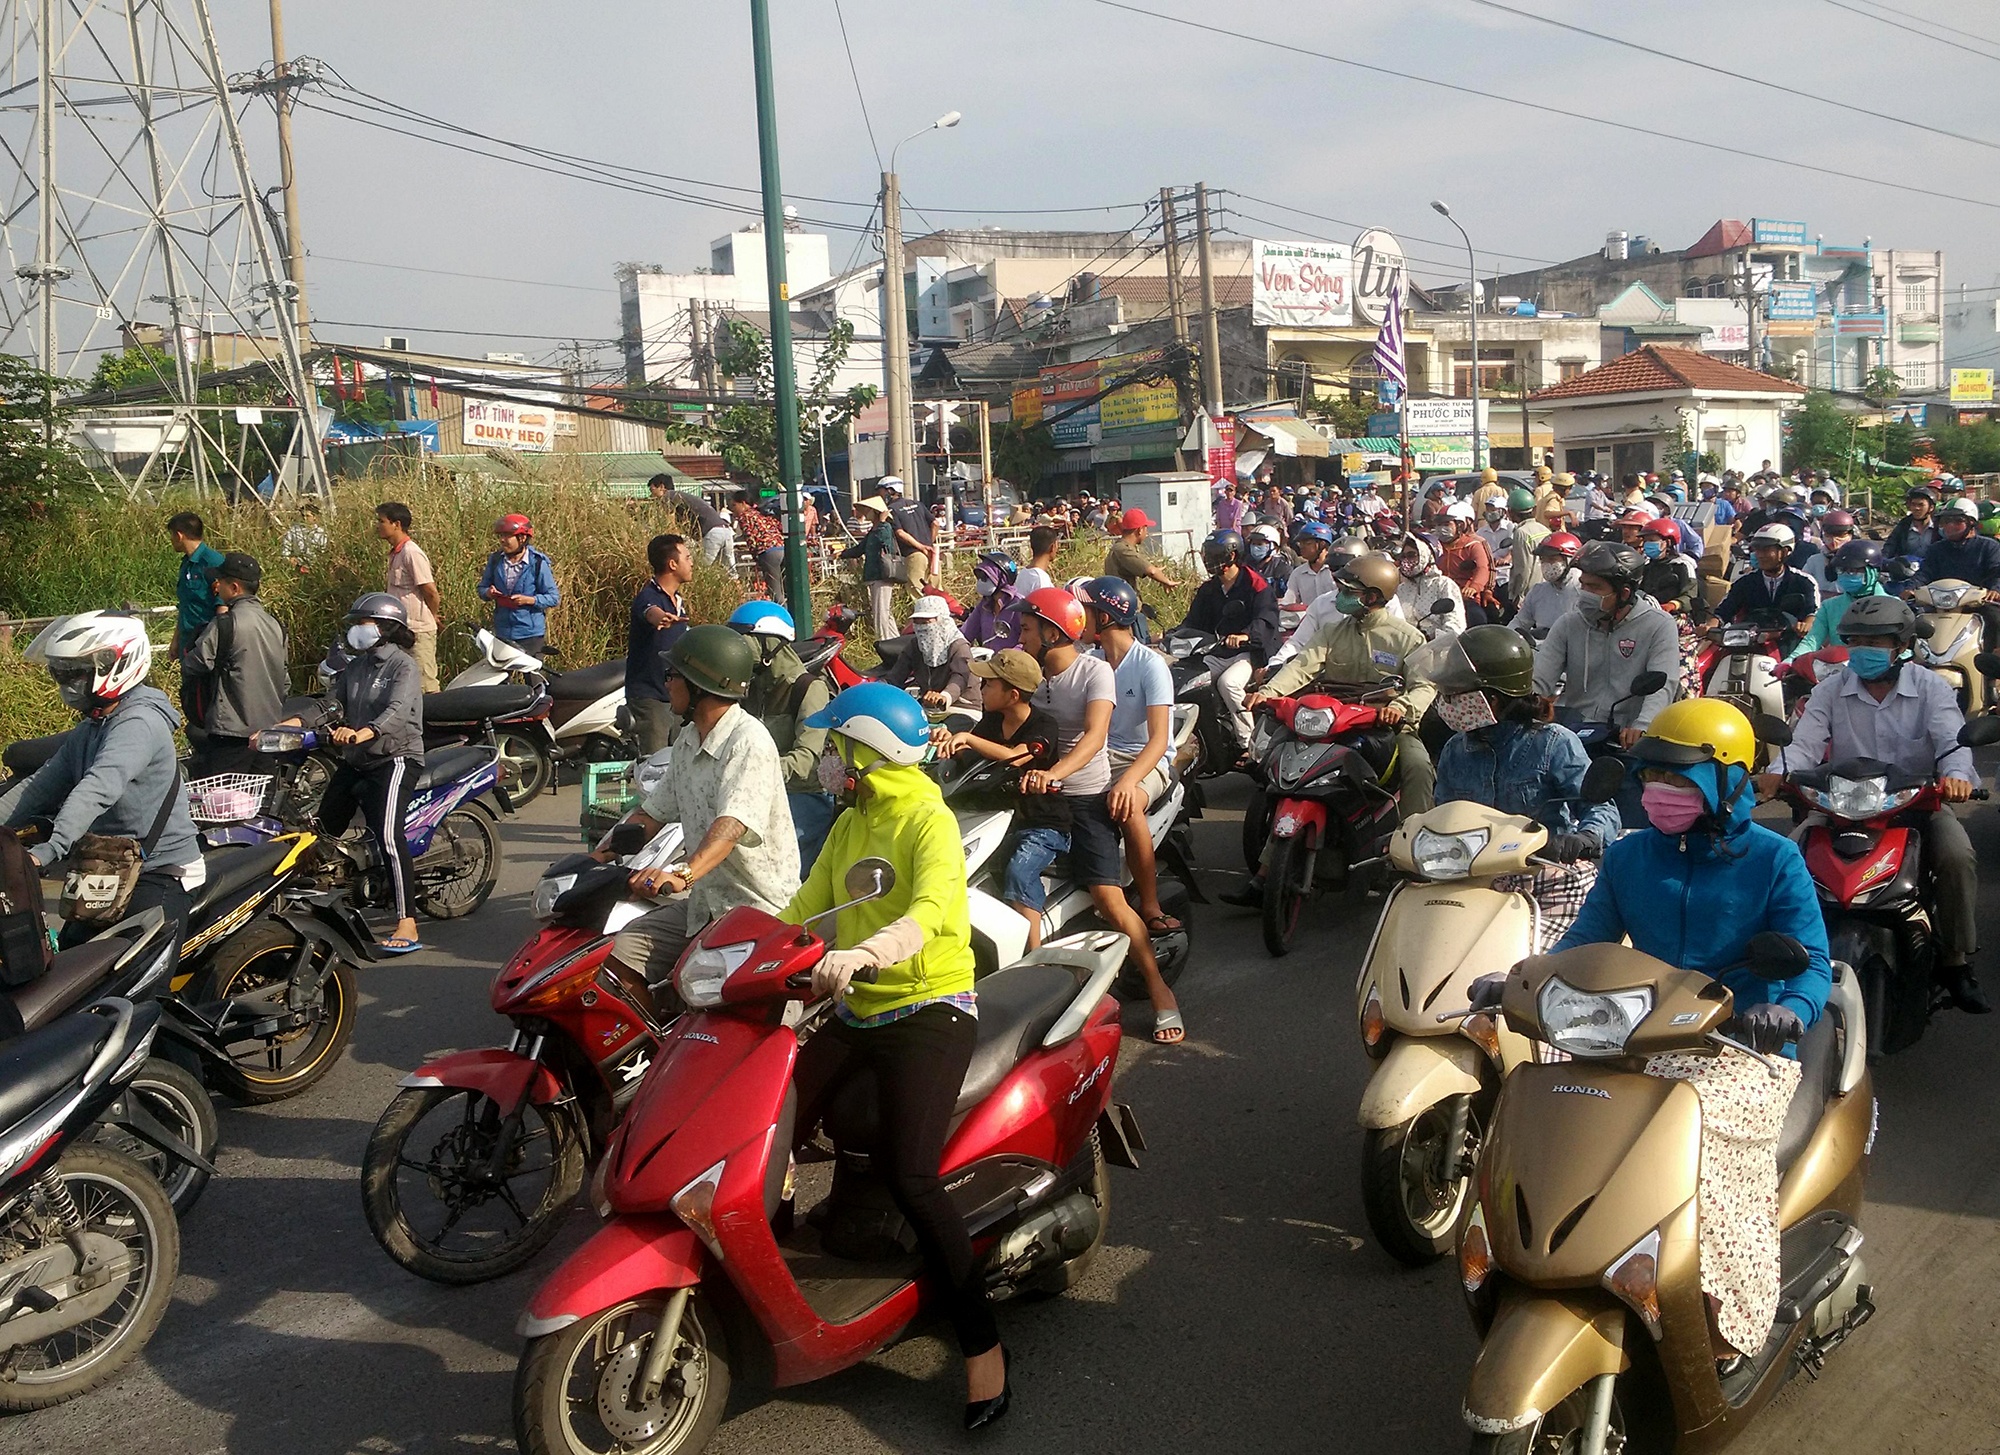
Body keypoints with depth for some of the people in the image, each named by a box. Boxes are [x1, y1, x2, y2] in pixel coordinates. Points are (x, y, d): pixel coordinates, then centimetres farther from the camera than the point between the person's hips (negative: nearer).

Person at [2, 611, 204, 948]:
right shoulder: (87, 732, 14)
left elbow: (98, 788, -32)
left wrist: (49, 849, -42)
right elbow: (39, 787, 10)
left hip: (161, 874, -10)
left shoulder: (140, 722, -18)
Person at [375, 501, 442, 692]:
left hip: (418, 631, -10)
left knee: (425, 685, -8)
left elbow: (430, 591, -15)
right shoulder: (396, 553, 15)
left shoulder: (412, 553, -15)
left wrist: (432, 617, -1)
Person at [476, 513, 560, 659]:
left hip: (531, 635, -4)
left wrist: (529, 599, -22)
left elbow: (553, 597, -8)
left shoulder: (538, 563, -9)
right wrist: (488, 593, -12)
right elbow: (482, 588, 12)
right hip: (502, 634, 4)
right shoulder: (495, 560, 4)